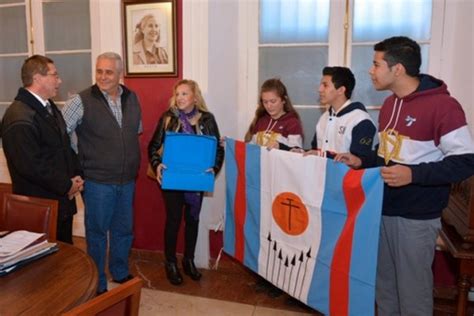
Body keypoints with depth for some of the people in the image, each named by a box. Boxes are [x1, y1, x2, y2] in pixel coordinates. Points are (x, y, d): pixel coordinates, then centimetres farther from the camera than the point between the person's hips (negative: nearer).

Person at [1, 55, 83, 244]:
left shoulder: (49, 107, 10)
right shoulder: (20, 118, -21)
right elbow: (31, 166, -25)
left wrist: (76, 176, 2)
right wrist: (66, 186, -14)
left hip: (62, 201, 9)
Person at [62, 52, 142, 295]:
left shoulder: (132, 98, 4)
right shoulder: (82, 101, -12)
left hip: (127, 180, 5)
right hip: (98, 181, -5)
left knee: (124, 230, 18)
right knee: (97, 233, 10)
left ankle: (121, 274, 39)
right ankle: (97, 284, 29)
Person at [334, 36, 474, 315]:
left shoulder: (442, 105, -15)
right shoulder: (389, 105, 11)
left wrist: (414, 174, -27)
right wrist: (361, 162, 4)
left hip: (416, 216, -7)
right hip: (383, 209, 7)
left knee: (413, 289, 6)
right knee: (385, 283, 18)